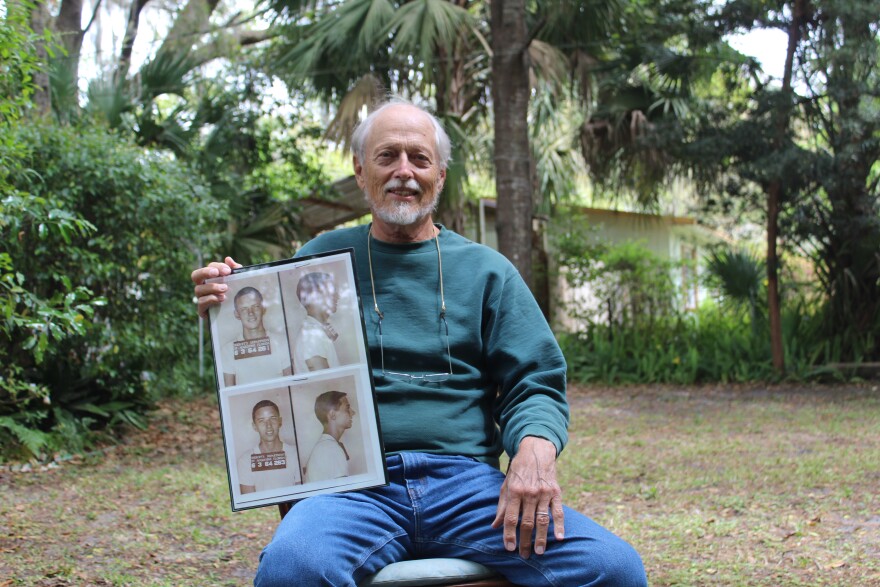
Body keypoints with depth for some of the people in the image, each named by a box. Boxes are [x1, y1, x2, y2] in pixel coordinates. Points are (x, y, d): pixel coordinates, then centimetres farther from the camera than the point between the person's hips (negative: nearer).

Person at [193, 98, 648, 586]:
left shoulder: (486, 271, 14)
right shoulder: (322, 260, 14)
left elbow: (534, 384, 10)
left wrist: (535, 452, -13)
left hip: (467, 480, 1)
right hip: (355, 485, -1)